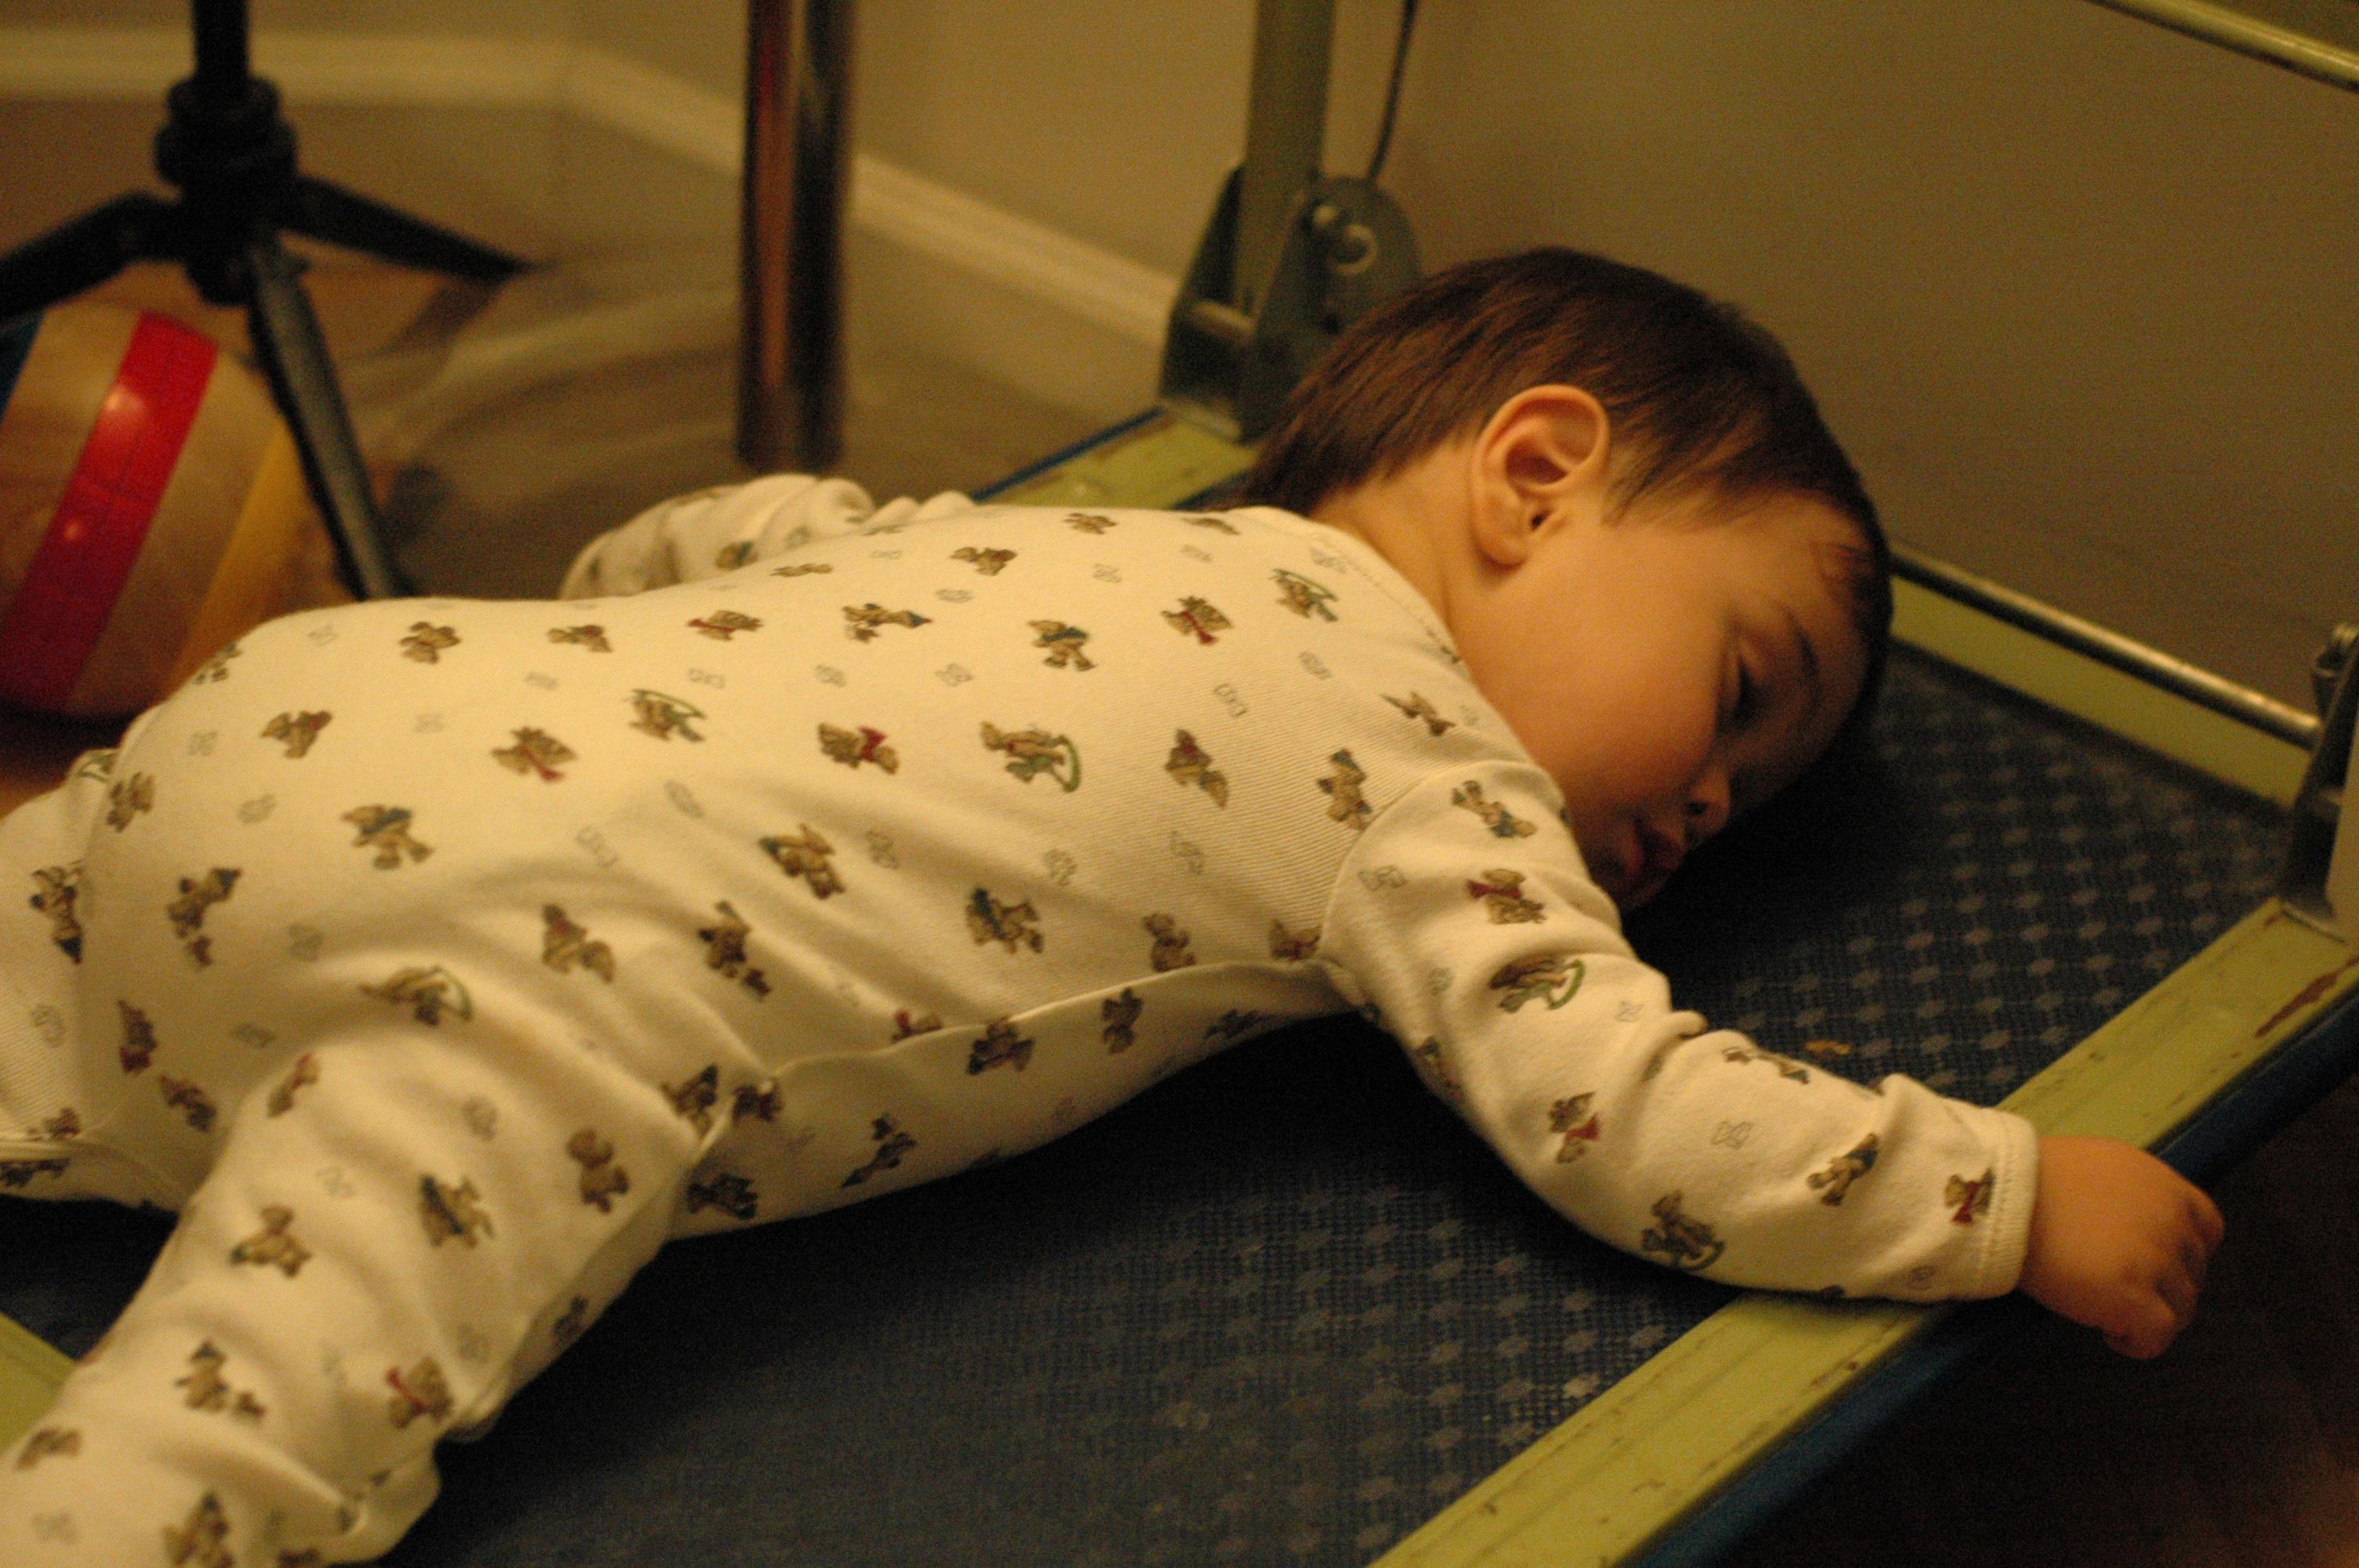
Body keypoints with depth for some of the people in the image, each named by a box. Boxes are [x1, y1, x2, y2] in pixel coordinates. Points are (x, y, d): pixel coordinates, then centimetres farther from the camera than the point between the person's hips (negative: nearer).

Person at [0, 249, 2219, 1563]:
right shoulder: (1420, 758, 8)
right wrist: (2019, 1197, 10)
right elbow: (1621, 1112, 1)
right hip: (548, 966, -8)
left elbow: (705, 535, 38)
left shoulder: (1033, 542, 31)